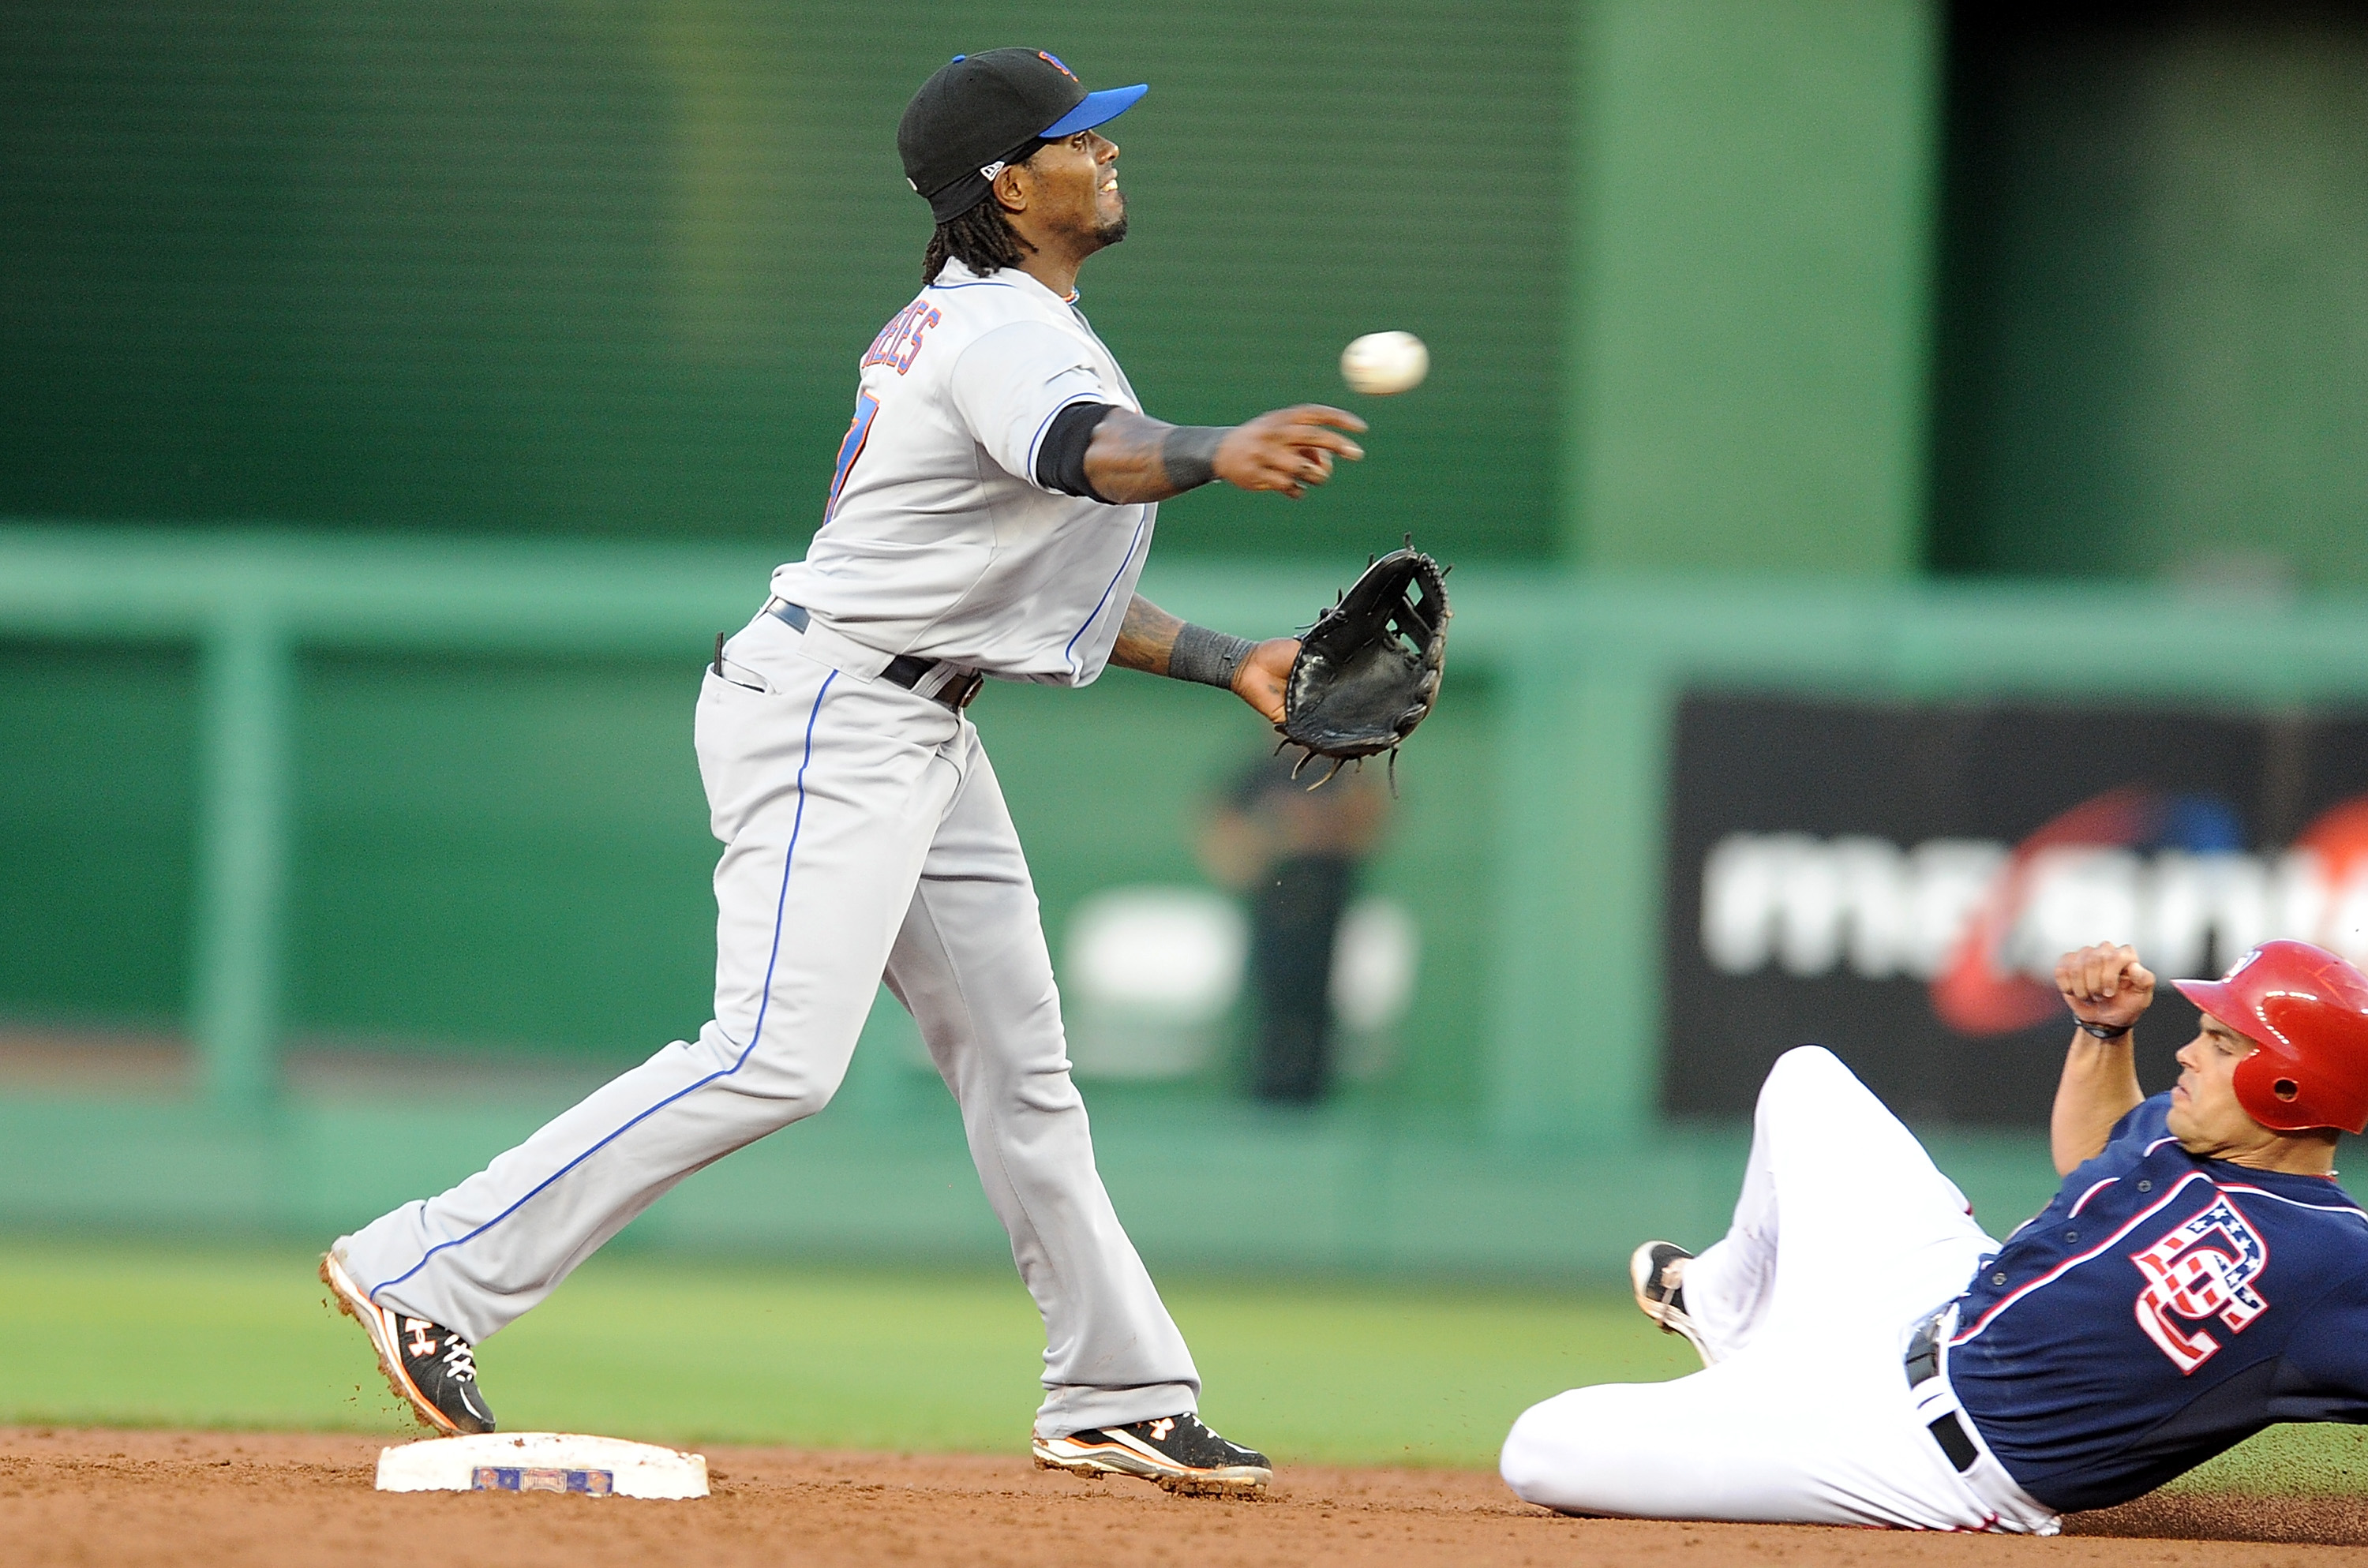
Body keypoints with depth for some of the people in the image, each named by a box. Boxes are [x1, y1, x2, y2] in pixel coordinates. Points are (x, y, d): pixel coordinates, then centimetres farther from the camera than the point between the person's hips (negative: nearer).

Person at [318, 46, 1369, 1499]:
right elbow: (1084, 454, -40)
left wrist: (1228, 662, 18)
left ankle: (1119, 1397, 20)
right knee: (777, 1053, -20)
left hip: (917, 733, 11)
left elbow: (1042, 566, 23)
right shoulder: (1004, 334, -16)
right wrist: (1216, 452, -60)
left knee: (1017, 1058, 13)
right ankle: (430, 1272, -18)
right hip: (832, 714, -11)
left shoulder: (967, 321, 16)